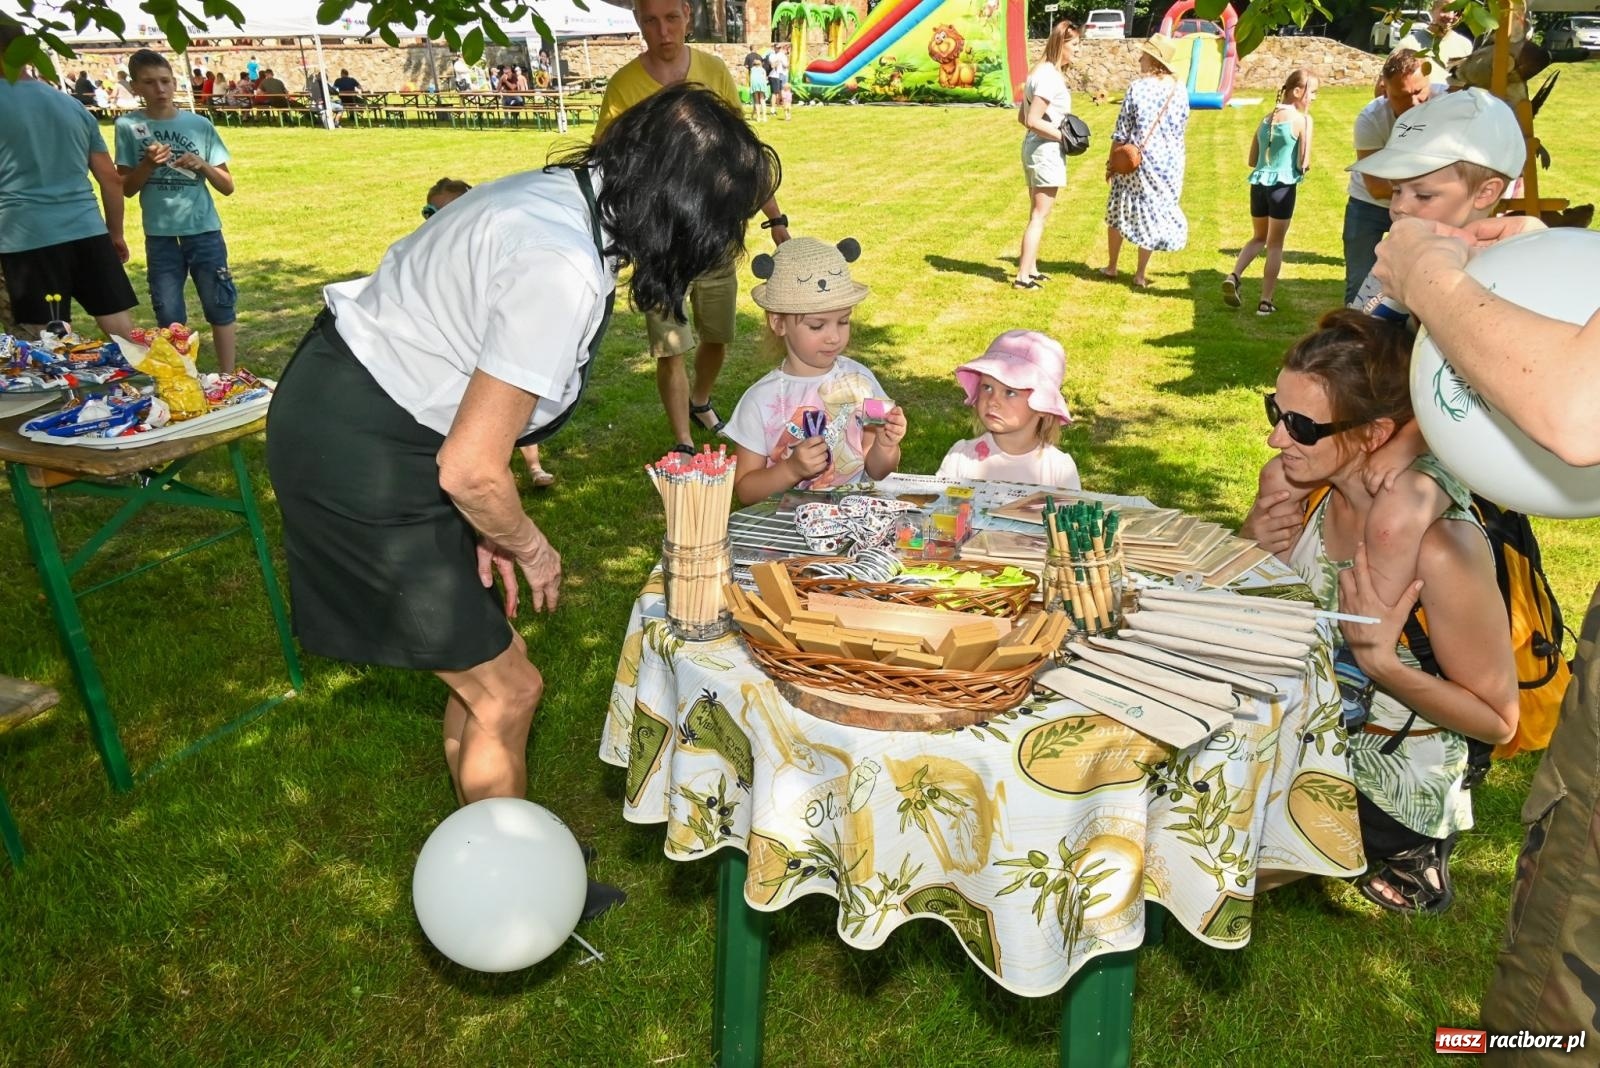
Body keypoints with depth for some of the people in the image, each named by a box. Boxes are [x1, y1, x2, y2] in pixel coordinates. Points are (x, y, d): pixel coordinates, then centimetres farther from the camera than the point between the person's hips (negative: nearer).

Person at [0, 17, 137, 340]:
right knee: (124, 333, 5)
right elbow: (111, 177, 15)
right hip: (88, 232, 5)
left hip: (27, 238, -4)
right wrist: (116, 233, 22)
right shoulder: (73, 105, 14)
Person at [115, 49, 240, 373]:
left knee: (220, 309, 4)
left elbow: (227, 187, 2)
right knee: (170, 318, 5)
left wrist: (202, 165, -15)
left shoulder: (200, 125, 0)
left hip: (204, 232, 0)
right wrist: (148, 164, -14)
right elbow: (126, 189, 2)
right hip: (160, 237, 0)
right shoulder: (128, 126, 0)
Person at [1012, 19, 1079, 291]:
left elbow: (1022, 117, 15)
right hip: (1047, 150, -10)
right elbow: (1033, 120, -23)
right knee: (1040, 216, -5)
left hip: (1034, 147, 10)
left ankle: (1030, 268, 24)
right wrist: (1064, 136, -15)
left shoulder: (1041, 72, 13)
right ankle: (1023, 276, -3)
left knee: (1036, 214, 17)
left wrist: (1053, 131, 8)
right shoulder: (1050, 76, -17)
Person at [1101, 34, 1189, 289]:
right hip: (1169, 163, 3)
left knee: (1118, 211, 15)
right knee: (1153, 214, 11)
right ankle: (1140, 274, 13)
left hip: (1137, 160, -3)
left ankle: (1111, 266, 25)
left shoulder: (1138, 87, -12)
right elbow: (1181, 129, 7)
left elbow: (1122, 131, -9)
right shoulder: (1179, 91, -1)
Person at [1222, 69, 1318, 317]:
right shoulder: (1303, 119, -8)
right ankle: (1266, 301, 8)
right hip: (1283, 187, -5)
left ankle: (1234, 276, -2)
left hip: (1258, 185, 5)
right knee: (1275, 245, 6)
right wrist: (1304, 165, 11)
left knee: (1259, 238, 22)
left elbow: (1252, 161, 13)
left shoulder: (1267, 117, 11)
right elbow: (1304, 163, -10)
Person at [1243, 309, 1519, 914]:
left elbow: (1498, 720, -17)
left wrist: (1379, 662, -29)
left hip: (1389, 781, -6)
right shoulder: (1315, 484, -11)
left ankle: (1397, 856, 12)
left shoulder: (1440, 548, -30)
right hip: (1312, 728, 7)